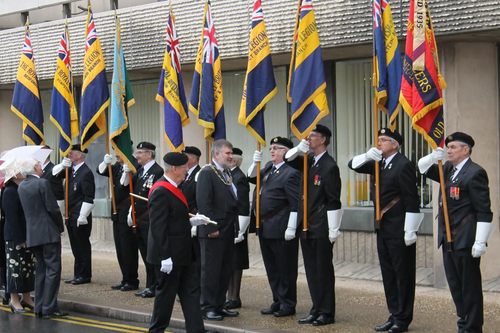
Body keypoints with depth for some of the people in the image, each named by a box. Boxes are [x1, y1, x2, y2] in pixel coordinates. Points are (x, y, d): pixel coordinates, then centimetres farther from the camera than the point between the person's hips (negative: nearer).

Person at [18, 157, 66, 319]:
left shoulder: (21, 186, 10)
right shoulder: (43, 183, -12)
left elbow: (27, 209, 14)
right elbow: (53, 208, -14)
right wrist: (60, 227, -1)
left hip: (32, 234, 7)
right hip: (48, 232, -7)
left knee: (41, 269, 13)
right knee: (53, 269, -4)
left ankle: (39, 308, 14)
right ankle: (49, 308, -7)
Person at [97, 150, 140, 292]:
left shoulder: (135, 165, -13)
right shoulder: (117, 166, 12)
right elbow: (100, 171, 13)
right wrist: (105, 163, -5)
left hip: (127, 214, -9)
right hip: (118, 213, 9)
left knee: (128, 248, -2)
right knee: (120, 248, 14)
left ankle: (132, 281, 8)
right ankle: (125, 279, 22)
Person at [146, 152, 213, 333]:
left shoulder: (172, 188, 11)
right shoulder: (160, 192, -20)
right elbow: (158, 227, -23)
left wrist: (192, 221, 6)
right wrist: (164, 257, -24)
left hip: (183, 253, 10)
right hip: (170, 255, -10)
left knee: (191, 290, 10)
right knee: (167, 292, 4)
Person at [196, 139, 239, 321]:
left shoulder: (227, 173, 15)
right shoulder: (206, 173, -12)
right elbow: (203, 202, -18)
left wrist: (234, 225, 11)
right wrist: (211, 228, -21)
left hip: (228, 231, 8)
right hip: (213, 231, -8)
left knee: (225, 271, 13)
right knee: (211, 270, 0)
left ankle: (219, 305, 22)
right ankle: (207, 307, 8)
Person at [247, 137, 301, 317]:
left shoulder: (290, 173, -14)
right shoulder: (268, 167, 14)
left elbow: (295, 204, -17)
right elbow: (252, 178, 24)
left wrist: (291, 228, -20)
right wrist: (255, 162, 5)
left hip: (281, 230, -9)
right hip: (265, 228, 9)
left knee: (286, 268, 2)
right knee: (272, 268, 16)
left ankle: (288, 305, 12)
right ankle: (277, 302, 26)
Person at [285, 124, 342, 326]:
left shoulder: (329, 166, -13)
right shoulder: (309, 161, 10)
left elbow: (334, 200, -15)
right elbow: (289, 159, 20)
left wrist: (333, 229, -17)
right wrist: (299, 149, 1)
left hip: (321, 228, -8)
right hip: (306, 226, 8)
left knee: (324, 270, 1)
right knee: (311, 270, 12)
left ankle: (327, 313, 9)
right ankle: (317, 310, 21)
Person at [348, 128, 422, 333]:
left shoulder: (403, 165, -13)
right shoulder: (379, 164, 12)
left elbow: (412, 200, -17)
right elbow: (353, 165, 18)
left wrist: (410, 231, -20)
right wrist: (367, 156, -3)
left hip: (399, 229, -9)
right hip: (383, 228, 9)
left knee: (403, 274, 1)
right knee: (388, 273, 13)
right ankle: (395, 315, 21)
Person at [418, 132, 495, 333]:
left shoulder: (475, 172, -12)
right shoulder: (448, 169, 13)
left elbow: (484, 211, -16)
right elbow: (422, 168, 20)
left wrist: (480, 242, -20)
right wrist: (433, 157, -2)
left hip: (465, 240, -9)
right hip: (448, 239, 9)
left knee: (470, 286, 0)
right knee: (455, 285, 14)